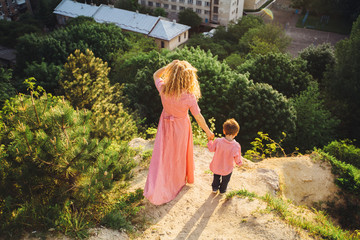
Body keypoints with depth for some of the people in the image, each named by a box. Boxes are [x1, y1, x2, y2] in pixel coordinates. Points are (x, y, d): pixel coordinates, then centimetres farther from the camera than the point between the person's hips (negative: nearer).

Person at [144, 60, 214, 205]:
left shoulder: (163, 89, -24)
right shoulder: (189, 97, -30)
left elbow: (156, 75, 0)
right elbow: (198, 117, -17)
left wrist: (169, 66, -12)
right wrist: (208, 132, -2)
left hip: (166, 125, 2)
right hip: (181, 127, -2)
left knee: (162, 155, 17)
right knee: (180, 154, 22)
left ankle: (155, 191, 22)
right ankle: (180, 180, 48)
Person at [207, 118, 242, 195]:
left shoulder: (218, 141, -28)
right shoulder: (236, 146, -28)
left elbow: (211, 149, -9)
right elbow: (237, 158, -15)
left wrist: (210, 140, 9)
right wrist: (240, 163, 9)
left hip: (216, 166, 0)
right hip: (227, 169, 0)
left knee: (216, 177, 34)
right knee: (225, 180, 31)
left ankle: (215, 188, 50)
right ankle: (222, 190, 52)